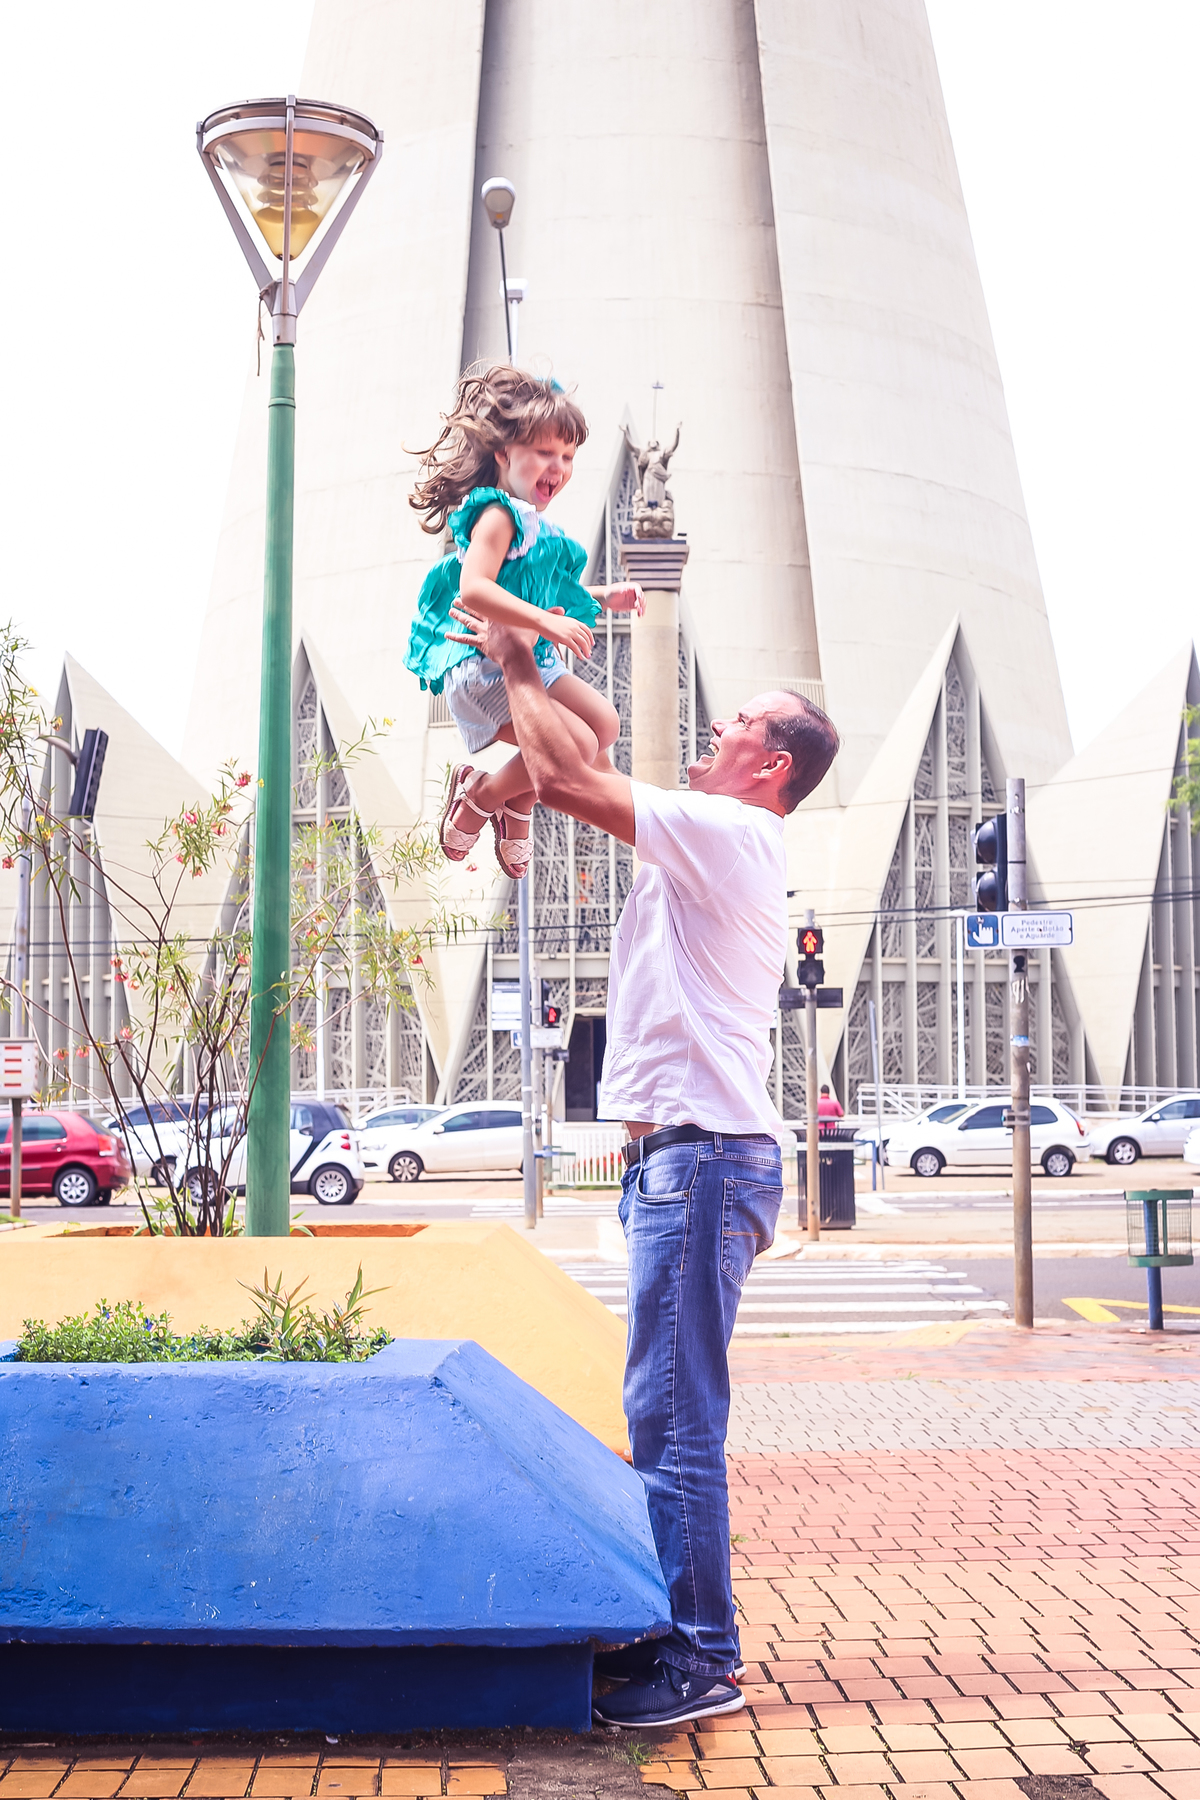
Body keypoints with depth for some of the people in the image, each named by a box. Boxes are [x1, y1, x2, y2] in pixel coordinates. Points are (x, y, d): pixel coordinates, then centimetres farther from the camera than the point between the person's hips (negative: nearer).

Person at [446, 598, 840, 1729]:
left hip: (705, 1156, -11)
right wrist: (520, 672, 24)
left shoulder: (730, 832, -10)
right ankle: (677, 1632, 23)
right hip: (681, 1155, 11)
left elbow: (564, 780, -14)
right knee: (667, 1413, 15)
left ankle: (700, 1665, -1)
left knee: (675, 1416, -8)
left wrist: (519, 670, 1)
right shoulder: (707, 846, 19)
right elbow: (584, 784, 28)